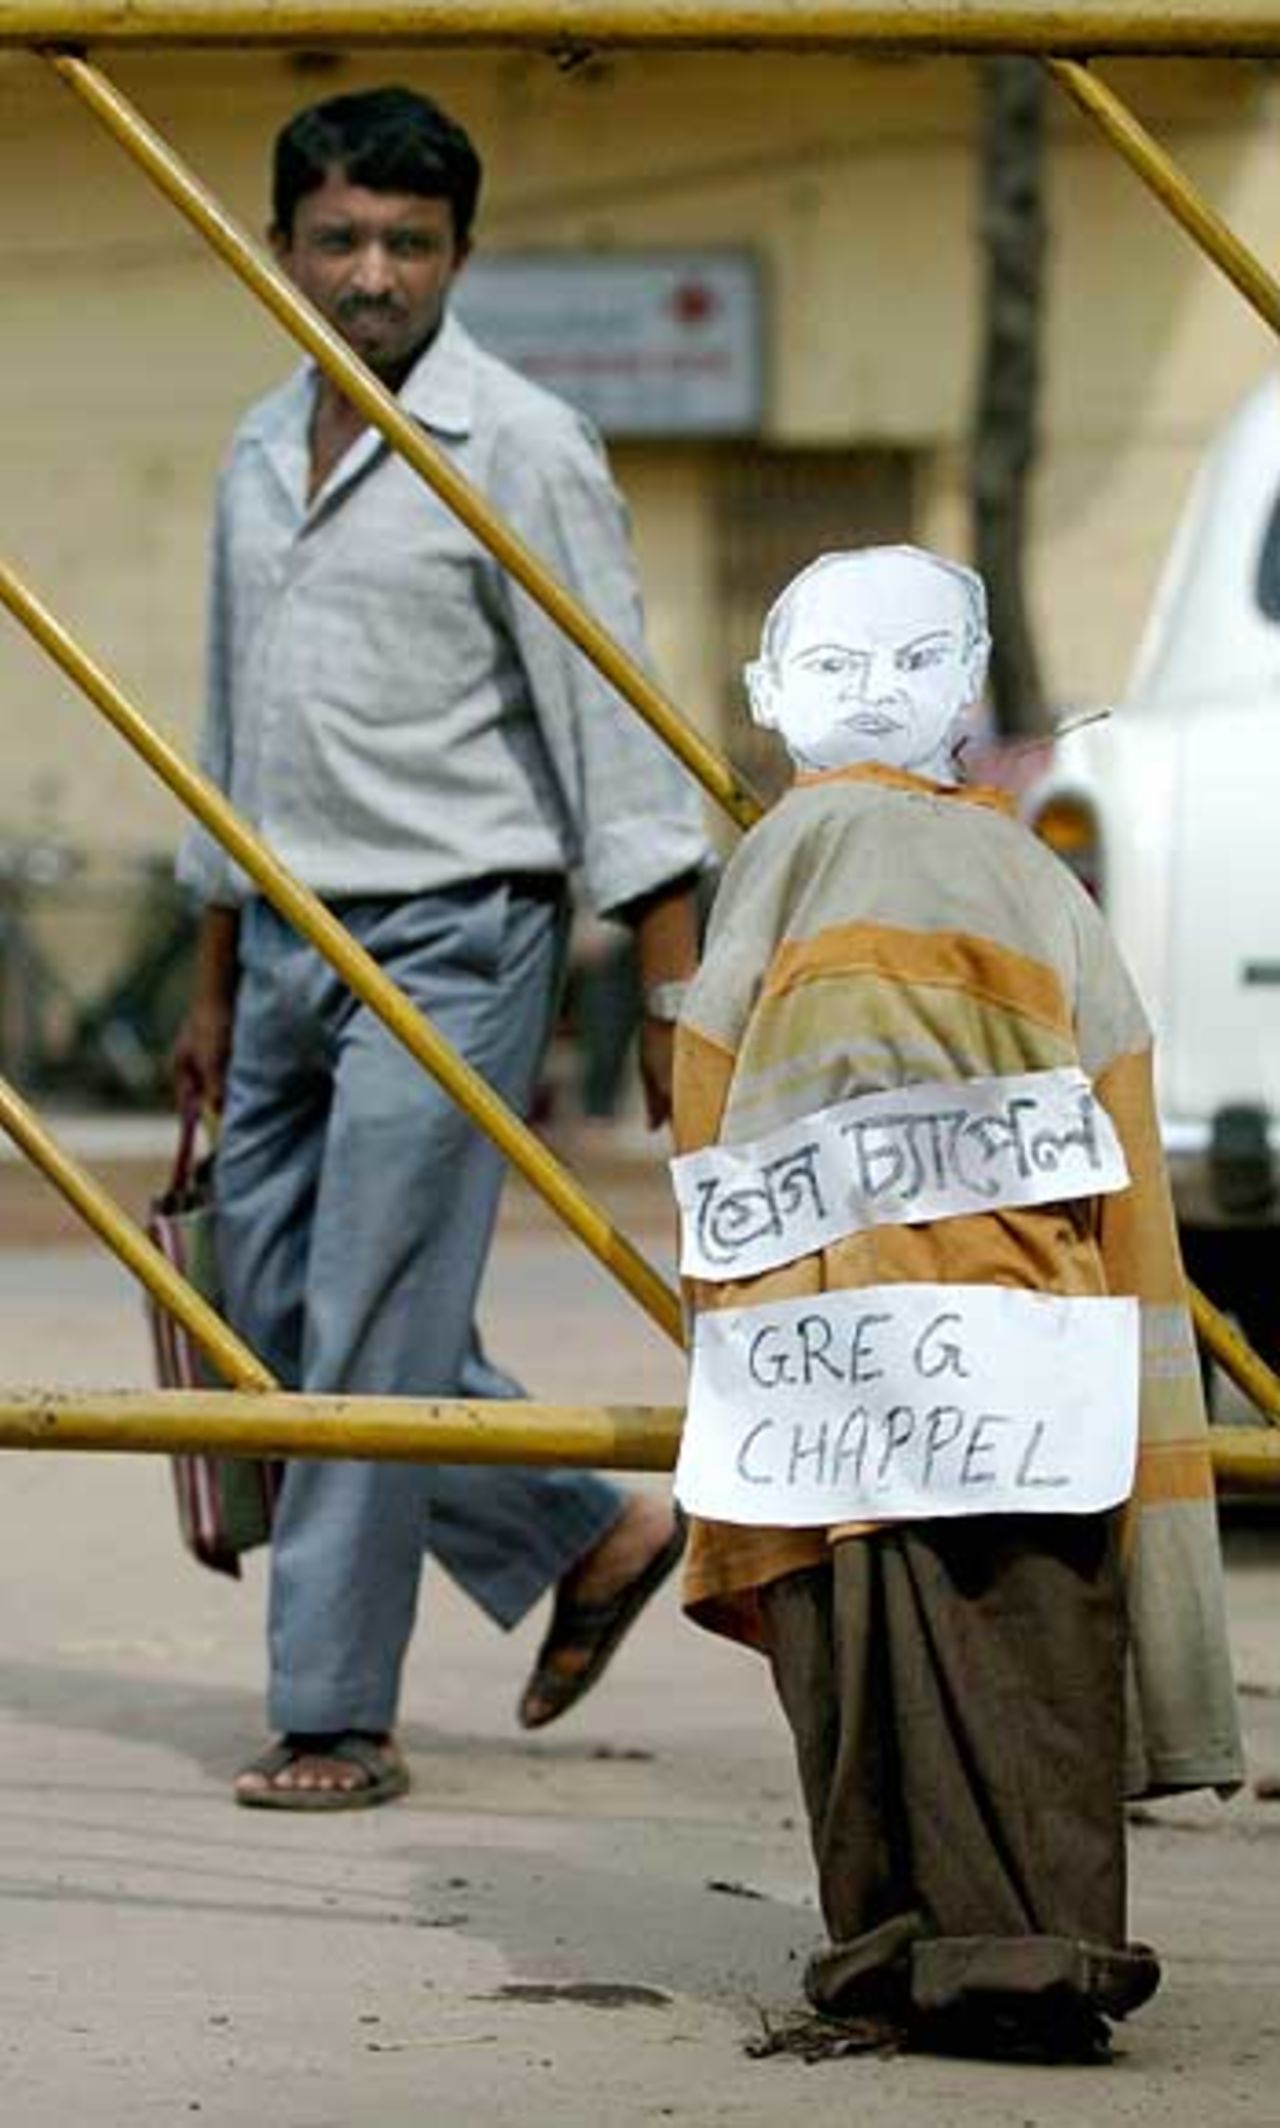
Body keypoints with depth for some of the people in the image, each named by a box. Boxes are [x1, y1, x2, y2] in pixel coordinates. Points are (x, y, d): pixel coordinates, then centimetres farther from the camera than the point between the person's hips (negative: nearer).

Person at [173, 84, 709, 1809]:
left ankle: (336, 1718, -1)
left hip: (449, 940, -8)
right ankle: (591, 1535, 24)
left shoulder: (518, 450, -9)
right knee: (277, 1321, 9)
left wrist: (675, 990, -15)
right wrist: (215, 989, 21)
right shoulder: (260, 454, 13)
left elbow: (610, 722, -11)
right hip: (291, 945, 8)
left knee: (370, 1336, -8)